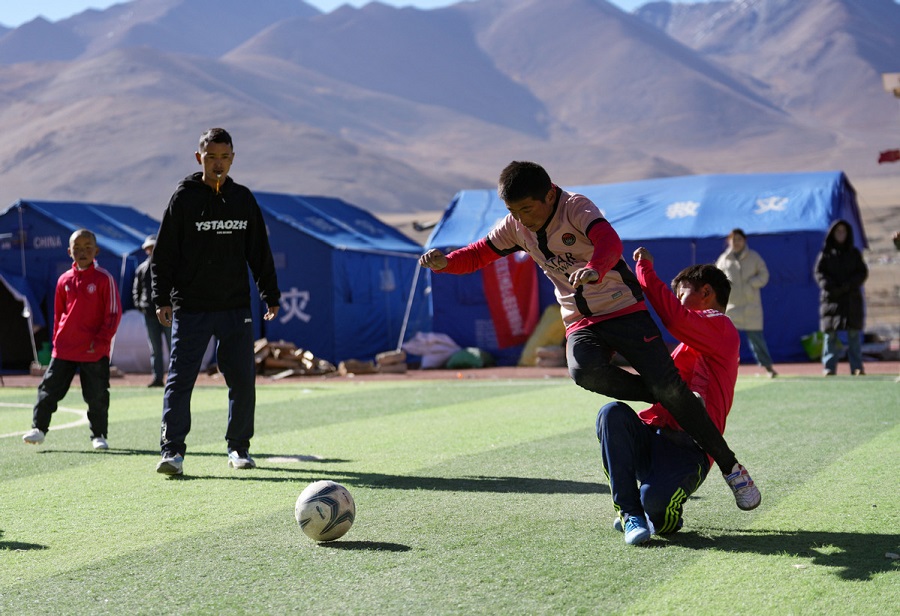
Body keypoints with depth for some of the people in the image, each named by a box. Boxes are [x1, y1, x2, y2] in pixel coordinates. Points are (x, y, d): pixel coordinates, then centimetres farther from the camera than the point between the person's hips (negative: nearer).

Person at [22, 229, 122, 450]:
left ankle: (99, 435, 15)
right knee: (49, 387, 2)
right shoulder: (64, 280, 7)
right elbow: (58, 313, 16)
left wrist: (101, 340, -12)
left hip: (94, 351, -3)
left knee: (97, 395, 2)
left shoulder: (104, 278, -5)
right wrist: (57, 340, 10)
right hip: (64, 348, 4)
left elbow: (114, 313, -6)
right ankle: (39, 428, 10)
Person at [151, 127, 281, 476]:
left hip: (236, 306, 3)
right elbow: (164, 252, -1)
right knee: (180, 378, -7)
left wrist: (270, 295, 13)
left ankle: (239, 447, 19)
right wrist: (162, 298, -8)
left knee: (243, 379, 5)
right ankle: (172, 450, -4)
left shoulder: (243, 199, 10)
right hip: (190, 307, -3)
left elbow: (259, 251, 16)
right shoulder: (184, 198, 0)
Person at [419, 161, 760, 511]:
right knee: (584, 371, -32)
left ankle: (730, 467, 1)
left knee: (667, 385, -16)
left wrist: (594, 269, -58)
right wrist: (444, 262, -12)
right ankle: (671, 403, -10)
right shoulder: (515, 227, 2)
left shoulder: (576, 208, -17)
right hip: (581, 323, 4)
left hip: (624, 310, -4)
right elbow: (479, 254, 10)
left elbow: (610, 241, -35)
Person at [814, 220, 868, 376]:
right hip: (831, 299, -1)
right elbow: (819, 273, 1)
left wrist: (849, 285, -11)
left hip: (852, 299, 1)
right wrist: (832, 287, -15)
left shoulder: (854, 253, 11)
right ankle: (829, 367, -5)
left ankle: (857, 367, -3)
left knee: (854, 334, -4)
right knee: (830, 333, -6)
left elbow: (863, 273, 5)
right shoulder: (825, 254, 7)